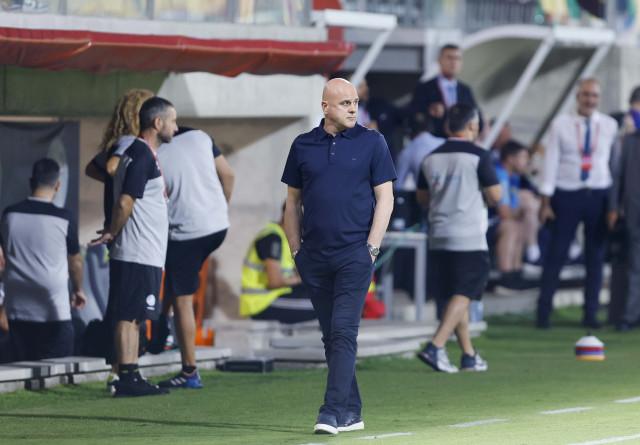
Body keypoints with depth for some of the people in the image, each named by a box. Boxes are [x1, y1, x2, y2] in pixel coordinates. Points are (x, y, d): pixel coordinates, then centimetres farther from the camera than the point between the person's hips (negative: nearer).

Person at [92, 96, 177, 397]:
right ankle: (127, 380, -11)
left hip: (145, 254, 10)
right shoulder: (143, 157, -14)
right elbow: (125, 203, -19)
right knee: (128, 316, -9)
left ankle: (131, 378, 11)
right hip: (138, 254, -10)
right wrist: (113, 233, -6)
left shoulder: (142, 155, 18)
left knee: (133, 316, 9)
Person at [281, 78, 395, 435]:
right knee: (331, 337, 8)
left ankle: (333, 413, -15)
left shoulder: (371, 142, 1)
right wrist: (296, 250, 8)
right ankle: (351, 412, 15)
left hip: (354, 254, -4)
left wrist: (372, 248, -7)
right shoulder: (303, 146, 9)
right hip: (315, 258, 4)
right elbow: (293, 201, 15)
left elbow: (385, 198, 0)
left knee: (343, 333, -11)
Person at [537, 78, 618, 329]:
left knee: (595, 257, 5)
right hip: (567, 195, -1)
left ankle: (590, 314, 13)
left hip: (599, 195, 2)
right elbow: (551, 162, 1)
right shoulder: (561, 125, 1)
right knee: (556, 254, -2)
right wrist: (546, 202, -3)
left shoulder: (610, 126, 4)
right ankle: (543, 312, 5)